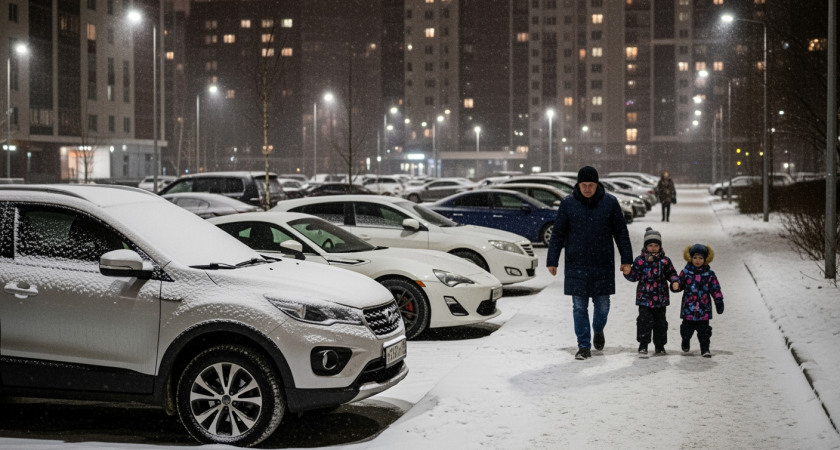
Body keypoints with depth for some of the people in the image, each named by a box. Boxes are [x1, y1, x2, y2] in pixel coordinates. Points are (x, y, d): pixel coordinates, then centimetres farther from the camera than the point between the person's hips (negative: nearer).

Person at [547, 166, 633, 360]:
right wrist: (552, 261, 2)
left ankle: (598, 330, 38)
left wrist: (626, 260, 3)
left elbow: (621, 233, 5)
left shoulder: (610, 202, -1)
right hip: (576, 266, 0)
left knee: (602, 305, 7)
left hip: (603, 265, 0)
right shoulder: (568, 204, -1)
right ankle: (584, 346, 10)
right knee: (579, 307, 0)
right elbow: (558, 234, 5)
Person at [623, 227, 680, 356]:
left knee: (660, 322, 11)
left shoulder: (665, 261, 2)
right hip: (644, 298, -2)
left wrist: (675, 282, -11)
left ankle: (660, 345, 24)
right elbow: (634, 276, -1)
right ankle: (643, 346, 2)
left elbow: (672, 273, 7)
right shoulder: (640, 260, -2)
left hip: (660, 299, 2)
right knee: (645, 321, -6)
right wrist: (628, 272, -20)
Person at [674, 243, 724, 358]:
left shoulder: (709, 274, 1)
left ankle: (705, 349, 11)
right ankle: (685, 343, 37)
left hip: (703, 309, 0)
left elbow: (715, 289, 5)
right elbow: (679, 285, -1)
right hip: (688, 308, 0)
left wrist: (719, 302, 2)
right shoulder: (686, 272, -1)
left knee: (704, 331, 1)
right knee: (687, 329, 12)